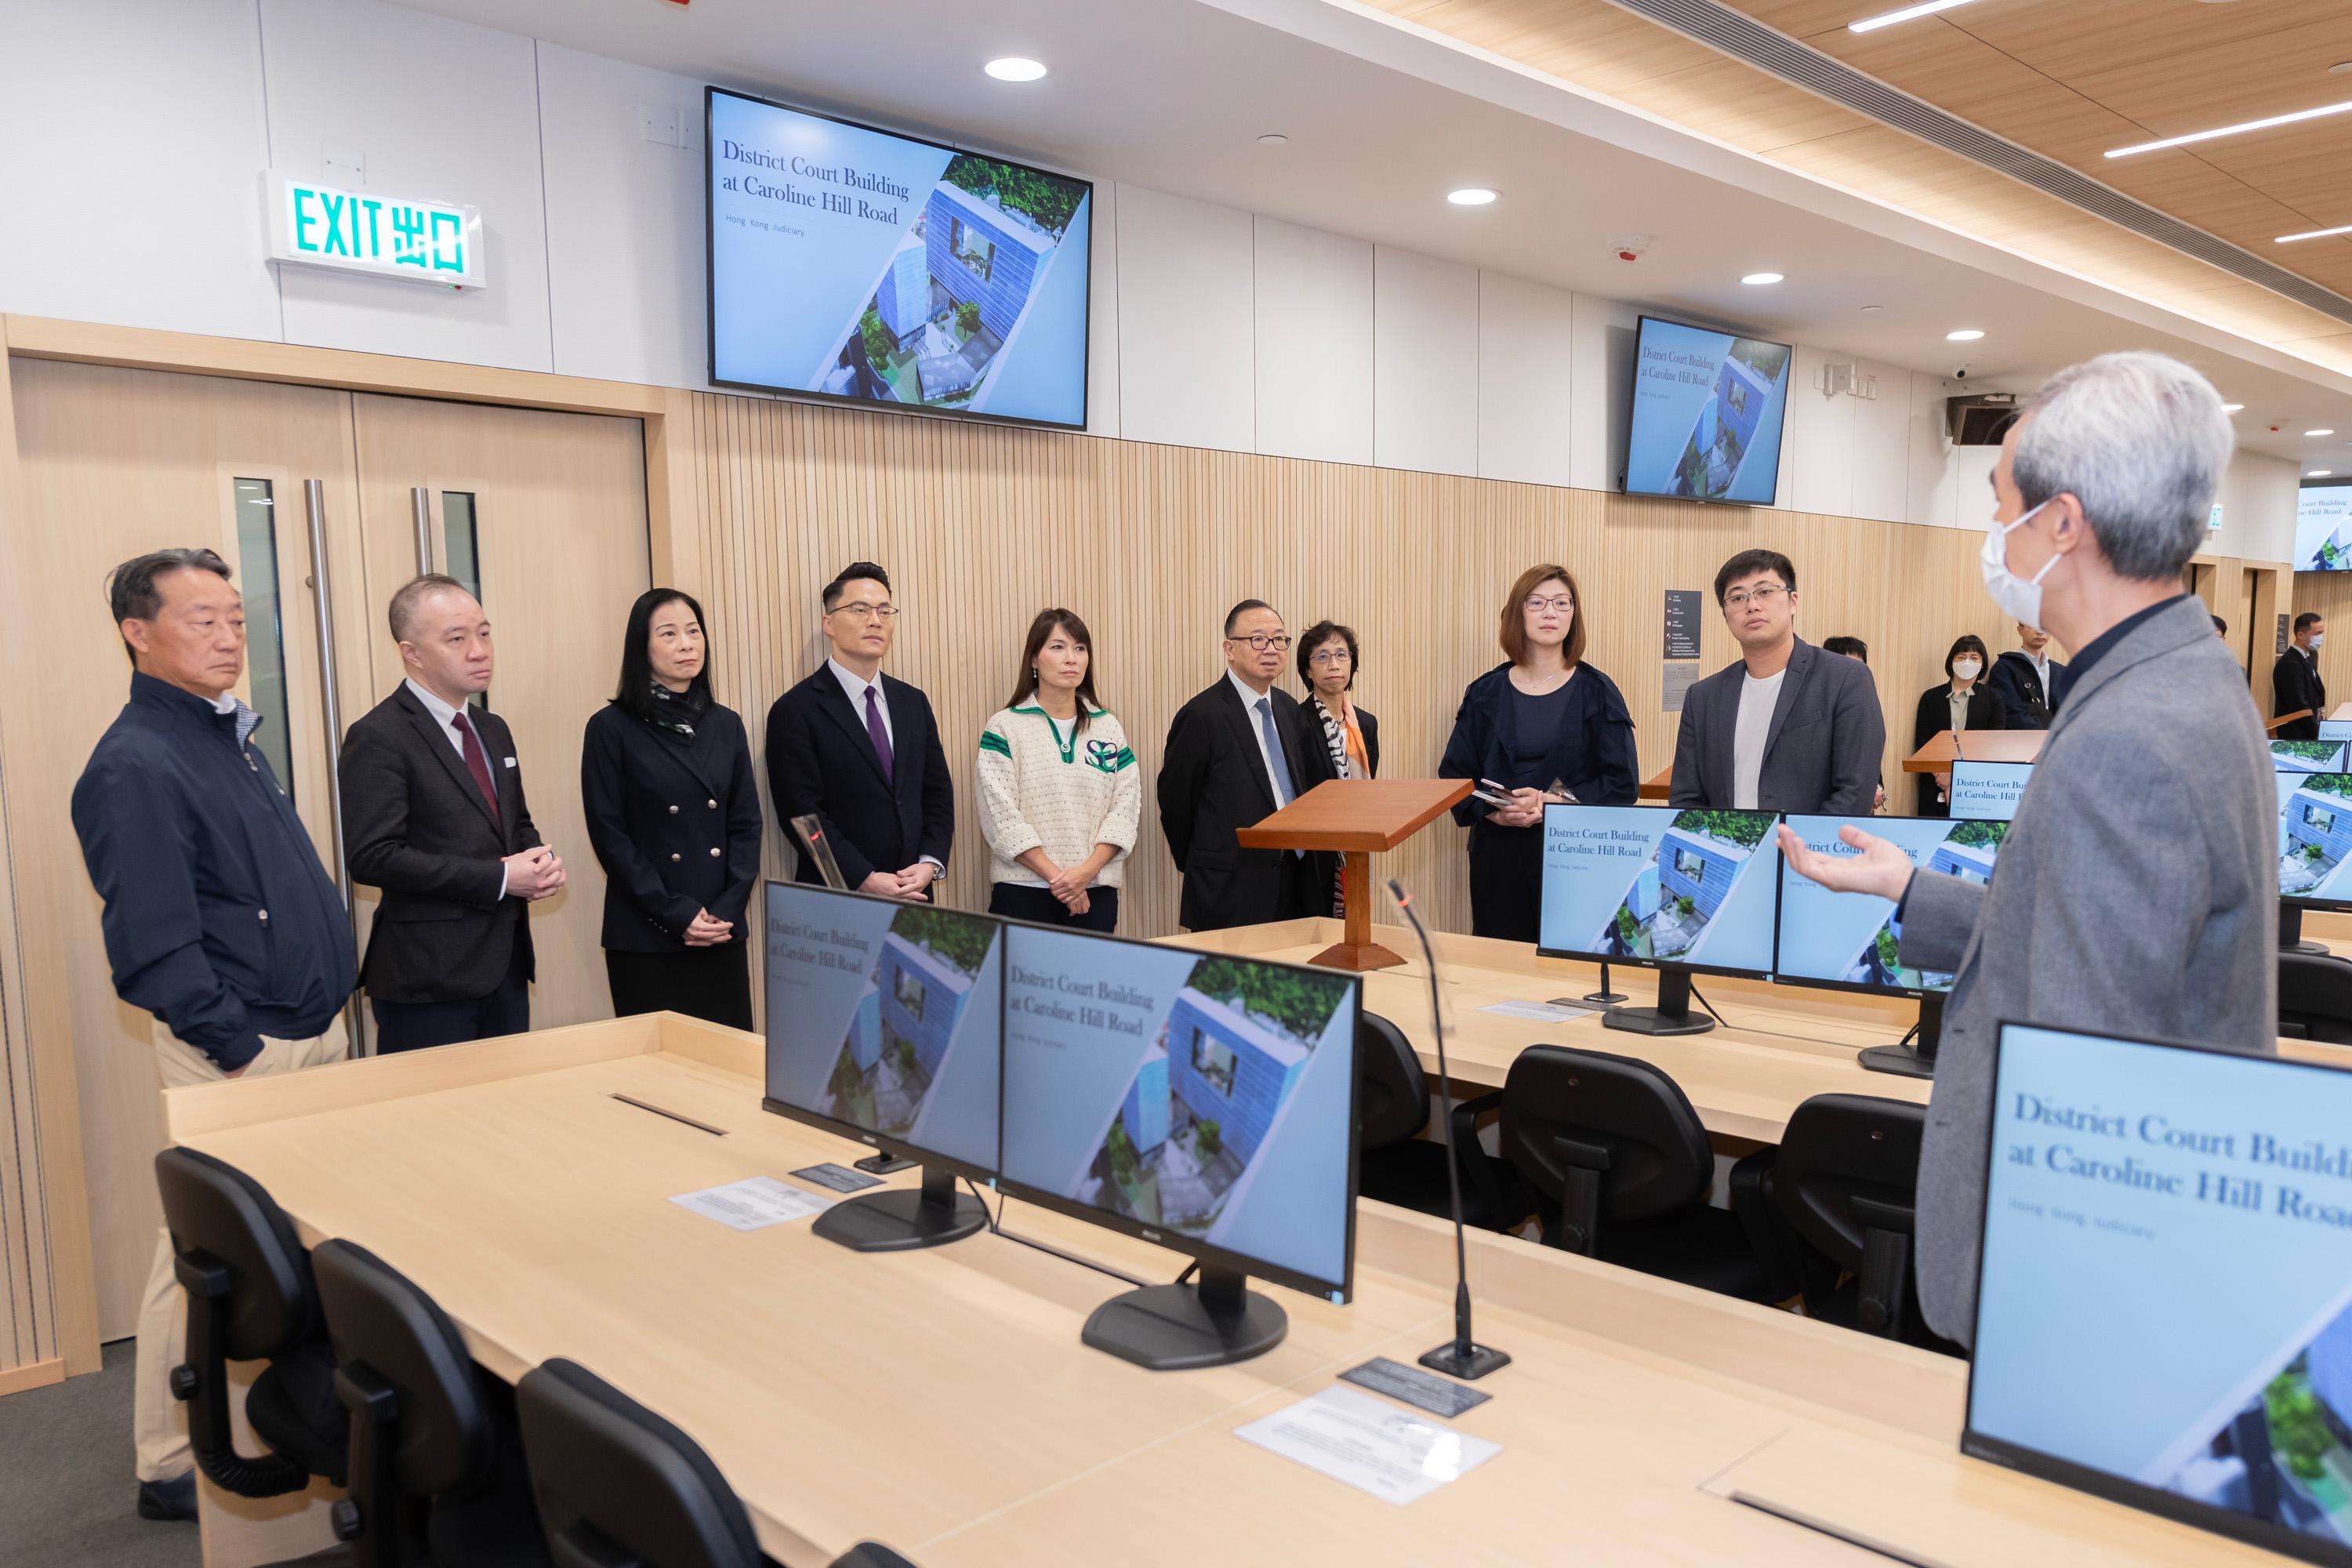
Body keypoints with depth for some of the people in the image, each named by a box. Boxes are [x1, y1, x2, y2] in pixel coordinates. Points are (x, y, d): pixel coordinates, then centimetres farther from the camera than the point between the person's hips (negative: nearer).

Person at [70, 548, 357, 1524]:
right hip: (237, 1056, -9)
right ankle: (174, 1469, 16)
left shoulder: (231, 736, 12)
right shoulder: (134, 766, -17)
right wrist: (243, 1050, -19)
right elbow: (153, 946, -21)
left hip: (312, 1035, 9)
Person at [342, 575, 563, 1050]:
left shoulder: (494, 731, 13)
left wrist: (540, 862, -1)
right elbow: (374, 857, -18)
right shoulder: (378, 738, -12)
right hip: (429, 976, -7)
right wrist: (499, 878, -18)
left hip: (506, 965, 7)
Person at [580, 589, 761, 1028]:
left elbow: (746, 824, 8)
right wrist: (677, 914, -13)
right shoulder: (611, 728, -4)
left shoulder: (726, 725, 9)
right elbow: (610, 835, -7)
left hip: (723, 934, 4)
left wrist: (728, 909, -6)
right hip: (645, 939, -4)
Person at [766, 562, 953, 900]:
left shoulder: (913, 702, 9)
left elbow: (937, 792, 9)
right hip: (839, 900, -5)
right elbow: (803, 813, -13)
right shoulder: (795, 711, -8)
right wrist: (865, 880, -18)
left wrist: (930, 863, -6)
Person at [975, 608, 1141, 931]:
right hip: (1023, 891, -3)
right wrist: (1056, 876, -13)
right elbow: (1001, 815, -7)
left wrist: (1088, 870, -10)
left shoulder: (1108, 728, 10)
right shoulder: (1005, 727, 0)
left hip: (1096, 891, 3)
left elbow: (1126, 805, 4)